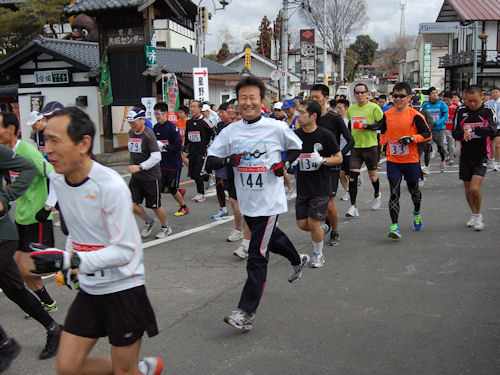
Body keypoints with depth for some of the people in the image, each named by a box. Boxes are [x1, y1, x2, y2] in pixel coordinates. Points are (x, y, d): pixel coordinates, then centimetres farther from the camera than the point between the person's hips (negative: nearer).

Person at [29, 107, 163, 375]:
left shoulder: (110, 185, -24)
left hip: (123, 287, -7)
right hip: (88, 289, 7)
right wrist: (65, 261, 11)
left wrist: (69, 261, -32)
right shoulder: (56, 179, 0)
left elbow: (124, 251, -24)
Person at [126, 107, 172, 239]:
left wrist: (140, 167, -33)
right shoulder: (131, 133, 6)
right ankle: (149, 222, 24)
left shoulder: (149, 134, -17)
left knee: (155, 206, 6)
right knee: (131, 204, -3)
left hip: (151, 177, -6)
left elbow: (156, 157, -26)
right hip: (136, 177, 7)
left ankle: (166, 227, 33)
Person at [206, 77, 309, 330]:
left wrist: (285, 163, -9)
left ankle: (246, 313, -5)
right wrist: (227, 160, -19)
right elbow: (210, 161, 1)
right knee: (270, 238, 27)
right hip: (246, 201, 6)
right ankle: (297, 260, 57)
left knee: (257, 256, -9)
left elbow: (296, 147, 10)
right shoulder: (230, 131, 1)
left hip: (269, 201, -5)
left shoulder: (276, 128, -7)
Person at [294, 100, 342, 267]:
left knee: (314, 223, -5)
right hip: (302, 187, 5)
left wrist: (322, 160, -21)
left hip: (321, 188, -4)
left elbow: (339, 158, -4)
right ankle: (322, 230, 38)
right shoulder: (296, 135, 1)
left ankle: (318, 255, 19)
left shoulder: (325, 135, -10)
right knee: (302, 224, 5)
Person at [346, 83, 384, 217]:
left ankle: (377, 195, 42)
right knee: (352, 176, -8)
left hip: (370, 146, -3)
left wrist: (370, 126, -20)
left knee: (372, 175, 10)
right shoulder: (351, 109, 9)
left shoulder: (374, 108, -6)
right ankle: (353, 207, -5)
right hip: (355, 147, 3)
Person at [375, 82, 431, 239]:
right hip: (392, 161, 2)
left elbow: (427, 134, -5)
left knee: (413, 190, 17)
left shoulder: (415, 115, -9)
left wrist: (411, 139, -19)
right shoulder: (387, 114, 3)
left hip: (411, 161, -2)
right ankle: (395, 226, -10)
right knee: (394, 193, -8)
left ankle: (417, 213, 47)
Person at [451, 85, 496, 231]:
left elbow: (492, 130, -20)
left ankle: (478, 215, 8)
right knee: (468, 189, 11)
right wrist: (463, 134, -24)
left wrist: (472, 130, -28)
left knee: (475, 189, -15)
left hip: (481, 156, -3)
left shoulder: (488, 111, -5)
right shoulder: (460, 111, 1)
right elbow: (454, 132, -2)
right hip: (465, 155, 3)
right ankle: (474, 215, 32)